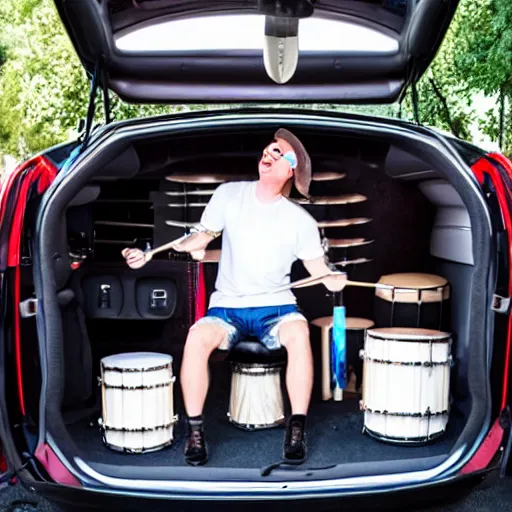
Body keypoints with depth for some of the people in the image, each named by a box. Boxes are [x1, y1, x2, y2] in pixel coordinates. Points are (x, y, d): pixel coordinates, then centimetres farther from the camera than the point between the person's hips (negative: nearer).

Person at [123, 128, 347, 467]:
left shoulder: (301, 221, -3)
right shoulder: (229, 195, 1)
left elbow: (317, 266, 3)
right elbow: (203, 236, 8)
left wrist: (333, 279, -20)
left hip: (275, 305, -1)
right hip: (227, 307, 1)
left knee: (298, 333, -34)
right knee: (198, 337, -31)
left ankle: (297, 429, -19)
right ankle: (195, 430, -14)